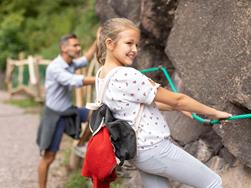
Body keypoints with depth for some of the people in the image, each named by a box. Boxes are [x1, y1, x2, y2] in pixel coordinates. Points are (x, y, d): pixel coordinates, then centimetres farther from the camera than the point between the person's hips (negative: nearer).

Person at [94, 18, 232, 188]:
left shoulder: (103, 76, 4)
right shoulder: (128, 76, -24)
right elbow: (176, 100, -15)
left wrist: (179, 108, 15)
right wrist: (213, 113, -3)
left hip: (138, 152, 9)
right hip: (154, 149, -9)